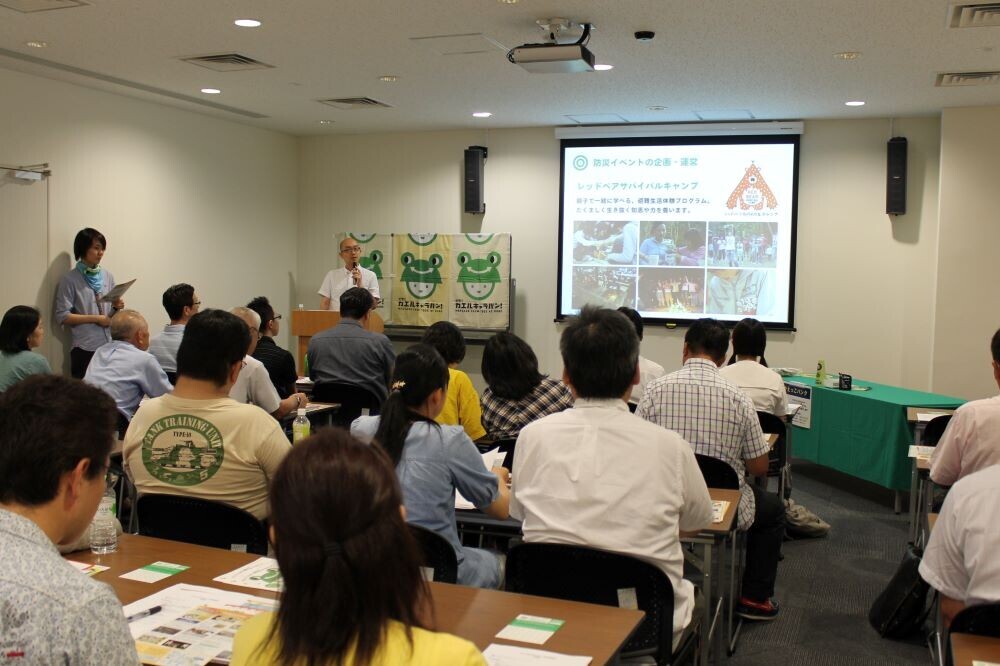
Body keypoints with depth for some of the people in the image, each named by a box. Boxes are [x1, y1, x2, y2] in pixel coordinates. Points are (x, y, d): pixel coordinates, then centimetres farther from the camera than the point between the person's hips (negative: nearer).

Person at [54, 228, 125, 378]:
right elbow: (62, 317, -9)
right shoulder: (70, 280, -4)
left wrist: (116, 307, -5)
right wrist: (96, 318, -12)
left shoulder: (108, 276, 9)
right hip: (84, 349, -4)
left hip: (109, 345, 4)